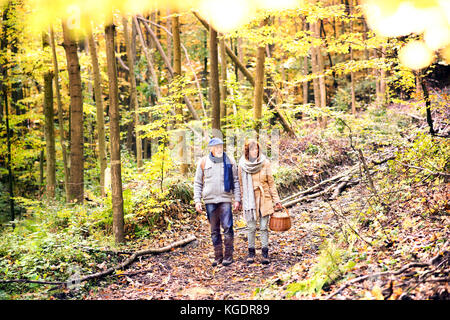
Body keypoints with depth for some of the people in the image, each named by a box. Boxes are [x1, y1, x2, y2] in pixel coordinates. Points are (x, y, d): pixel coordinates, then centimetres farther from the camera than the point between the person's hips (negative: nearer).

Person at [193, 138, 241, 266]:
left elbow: (236, 181, 8)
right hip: (209, 200, 1)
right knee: (214, 230, 7)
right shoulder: (203, 162, 5)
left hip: (225, 199, -1)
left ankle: (228, 256, 1)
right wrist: (197, 201, 2)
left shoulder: (230, 161, 4)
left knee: (227, 228, -8)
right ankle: (218, 256, 15)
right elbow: (197, 183, 10)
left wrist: (237, 199, 2)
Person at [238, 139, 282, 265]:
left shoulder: (265, 163, -1)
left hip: (264, 199, 0)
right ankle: (251, 252, 16)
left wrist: (276, 200, 3)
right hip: (249, 200, 0)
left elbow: (271, 182, 4)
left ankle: (265, 254, 7)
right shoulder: (242, 165, 0)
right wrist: (241, 201, 6)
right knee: (251, 228, 3)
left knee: (264, 227, 1)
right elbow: (241, 185, 7)